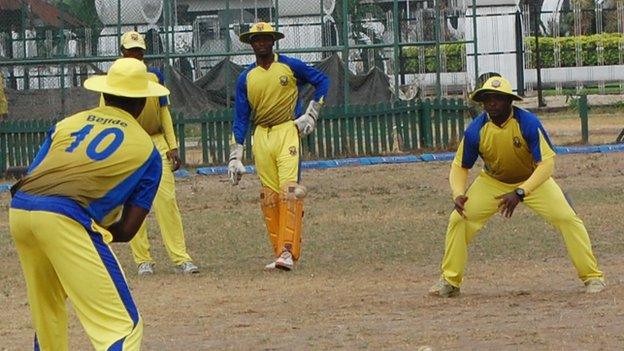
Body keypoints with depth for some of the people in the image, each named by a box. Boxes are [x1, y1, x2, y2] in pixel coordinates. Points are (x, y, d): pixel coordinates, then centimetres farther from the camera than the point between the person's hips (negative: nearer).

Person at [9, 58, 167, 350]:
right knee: (122, 326, -8)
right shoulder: (146, 150, 15)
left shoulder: (67, 123, 25)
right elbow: (127, 231, 9)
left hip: (18, 210, 6)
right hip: (67, 221, -6)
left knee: (46, 312, 29)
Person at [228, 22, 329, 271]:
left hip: (288, 131, -4)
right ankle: (279, 252, 8)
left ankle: (288, 252, -22)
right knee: (269, 196, 2)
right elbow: (240, 118, 9)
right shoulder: (246, 78, 9)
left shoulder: (290, 66, 1)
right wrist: (235, 157, 3)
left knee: (289, 190, -16)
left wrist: (311, 115, 2)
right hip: (261, 137, 4)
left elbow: (322, 81, 10)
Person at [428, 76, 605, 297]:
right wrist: (458, 194, -30)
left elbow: (546, 163, -32)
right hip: (492, 182, 2)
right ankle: (449, 282, 2)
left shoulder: (528, 123, -30)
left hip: (533, 180, -2)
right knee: (459, 219, -12)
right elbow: (460, 166, -9)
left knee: (567, 218, -18)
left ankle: (592, 277, -5)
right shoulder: (476, 130, -22)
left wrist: (520, 193, -43)